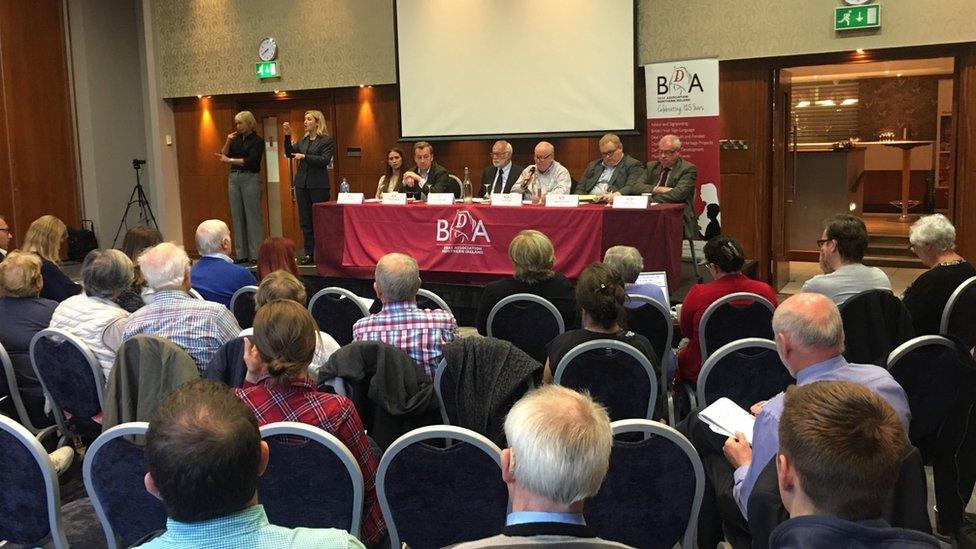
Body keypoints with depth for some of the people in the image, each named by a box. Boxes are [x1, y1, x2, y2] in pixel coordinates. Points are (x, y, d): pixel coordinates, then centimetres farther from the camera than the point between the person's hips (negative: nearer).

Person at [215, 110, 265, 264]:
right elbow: (223, 156, 10)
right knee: (237, 216, 5)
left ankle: (255, 254, -2)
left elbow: (251, 161, -14)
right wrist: (228, 142, -4)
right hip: (234, 178, 6)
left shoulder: (257, 141, -4)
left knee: (253, 216, -5)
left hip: (250, 178, -6)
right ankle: (242, 254, 9)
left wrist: (230, 160, -12)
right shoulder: (236, 139, 14)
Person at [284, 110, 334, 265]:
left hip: (318, 185, -6)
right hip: (302, 184, 6)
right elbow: (289, 153, 9)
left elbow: (324, 159, -15)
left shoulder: (327, 140, -4)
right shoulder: (303, 140, 14)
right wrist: (287, 137, -2)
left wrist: (304, 156, -15)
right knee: (305, 221, 6)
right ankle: (309, 253, 12)